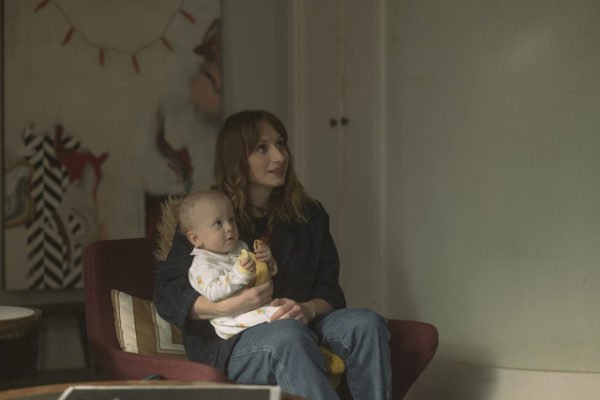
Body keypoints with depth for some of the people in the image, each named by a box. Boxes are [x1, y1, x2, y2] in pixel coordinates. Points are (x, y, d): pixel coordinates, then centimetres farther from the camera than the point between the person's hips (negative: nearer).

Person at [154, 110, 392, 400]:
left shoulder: (311, 215, 15)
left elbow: (329, 291, 11)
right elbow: (167, 296, -2)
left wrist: (307, 310, -14)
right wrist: (229, 306, -19)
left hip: (301, 328, 4)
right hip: (228, 345, -4)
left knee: (366, 322, -25)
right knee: (288, 333, -37)